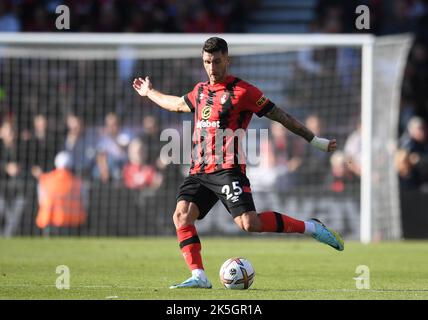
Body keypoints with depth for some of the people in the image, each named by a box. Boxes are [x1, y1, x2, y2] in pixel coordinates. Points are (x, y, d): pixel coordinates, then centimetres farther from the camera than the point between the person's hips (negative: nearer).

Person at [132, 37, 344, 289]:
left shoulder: (242, 91, -3)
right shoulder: (201, 90, 18)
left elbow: (280, 116, 0)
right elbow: (176, 105, 40)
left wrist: (316, 141, 1)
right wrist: (150, 93, 55)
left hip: (228, 170, -7)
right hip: (200, 171, 7)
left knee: (249, 223, -21)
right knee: (182, 215, -14)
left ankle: (311, 227, -6)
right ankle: (199, 277, -13)